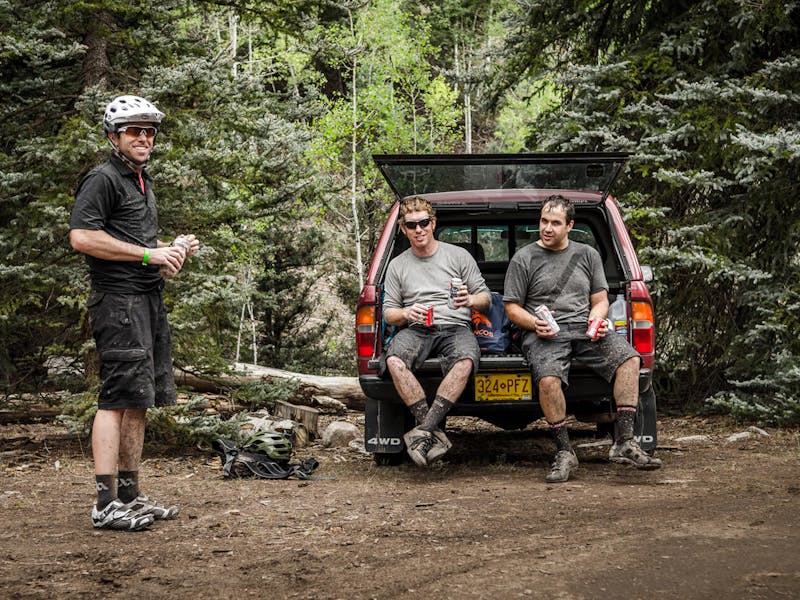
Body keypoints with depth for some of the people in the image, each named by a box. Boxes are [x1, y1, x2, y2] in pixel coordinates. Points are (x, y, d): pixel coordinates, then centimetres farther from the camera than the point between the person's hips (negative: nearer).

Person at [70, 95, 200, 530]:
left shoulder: (142, 182, 22)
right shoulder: (104, 179, -8)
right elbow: (82, 237, -20)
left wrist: (173, 248, 14)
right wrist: (149, 254, -18)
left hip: (148, 299, 10)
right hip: (118, 300, -10)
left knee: (138, 401, 11)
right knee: (119, 397, -14)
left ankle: (130, 496, 18)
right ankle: (106, 505, -15)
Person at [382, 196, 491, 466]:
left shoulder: (458, 255, 13)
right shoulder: (397, 265, 17)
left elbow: (485, 297, 13)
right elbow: (388, 313, 16)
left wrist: (470, 300, -11)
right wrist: (406, 313, -8)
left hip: (456, 326, -1)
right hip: (416, 330, 1)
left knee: (465, 361, -38)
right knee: (394, 361, -35)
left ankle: (423, 431, -37)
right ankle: (435, 434, -33)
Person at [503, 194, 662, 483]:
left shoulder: (587, 254, 19)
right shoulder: (523, 259, 10)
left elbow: (600, 300, 19)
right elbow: (512, 308, 7)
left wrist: (597, 319, -5)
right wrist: (535, 323, -13)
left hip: (584, 329, 3)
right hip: (545, 334, -3)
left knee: (629, 358, -25)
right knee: (548, 379, -35)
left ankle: (624, 442, -25)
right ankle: (564, 452, -20)